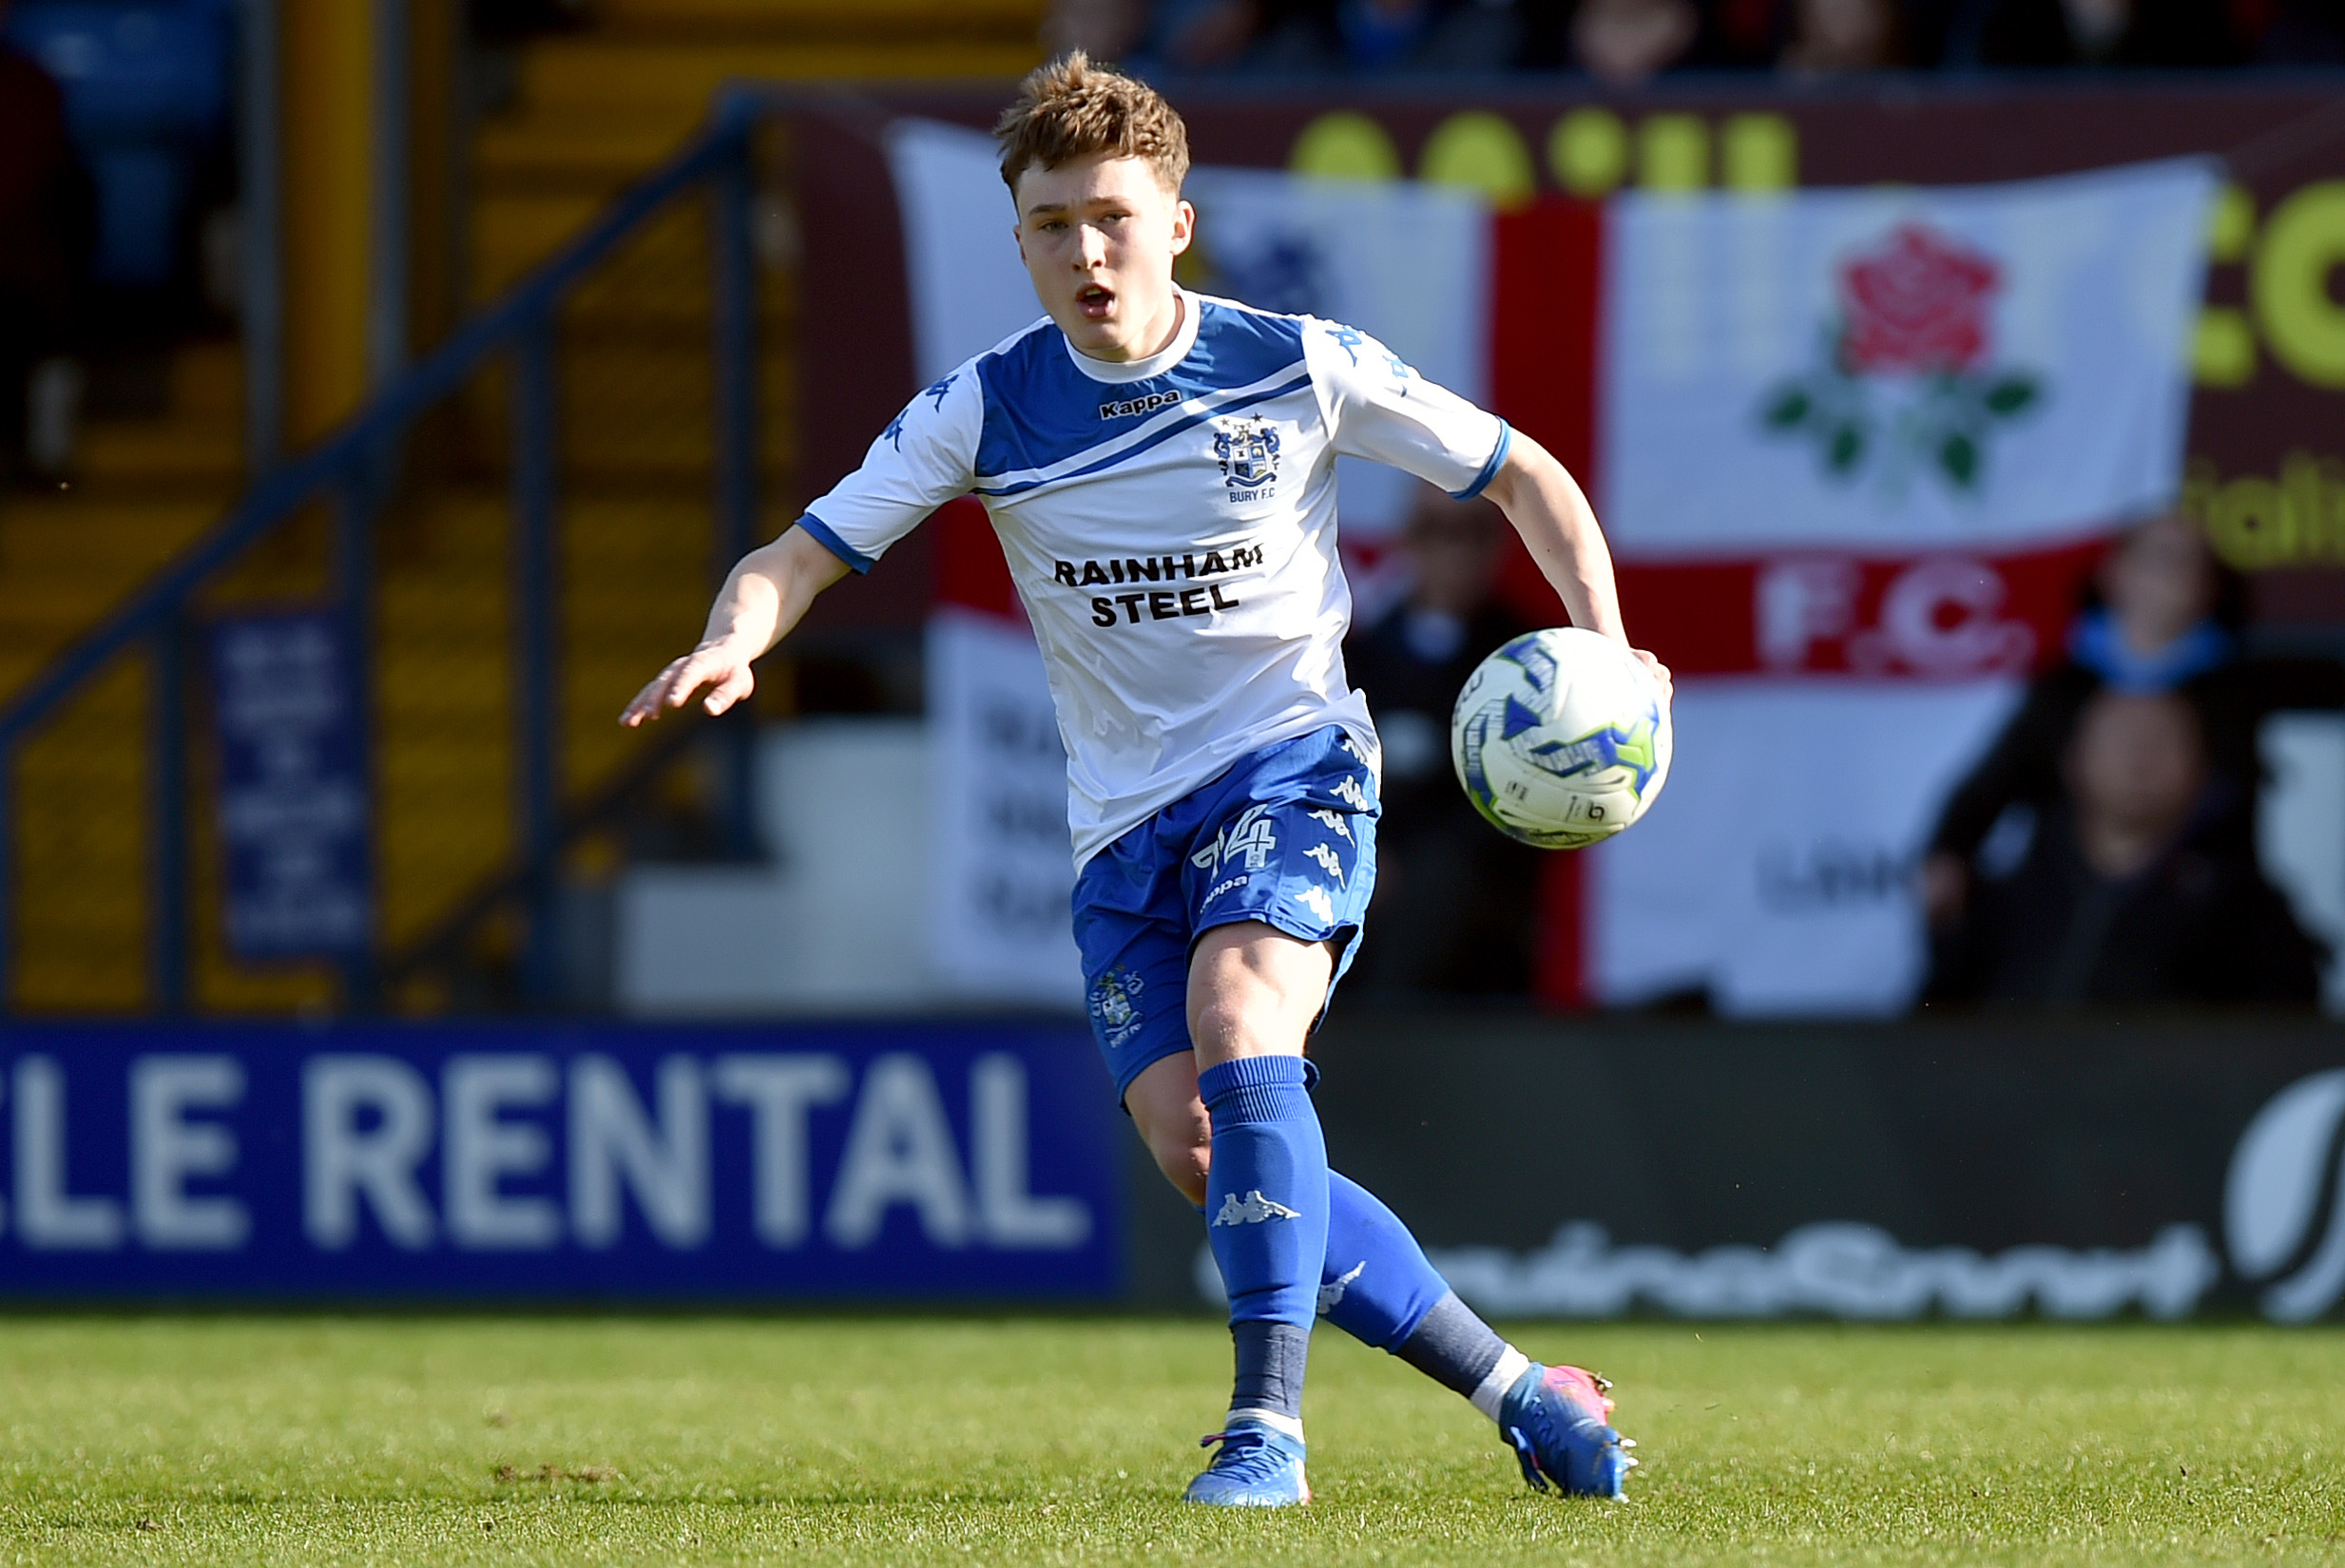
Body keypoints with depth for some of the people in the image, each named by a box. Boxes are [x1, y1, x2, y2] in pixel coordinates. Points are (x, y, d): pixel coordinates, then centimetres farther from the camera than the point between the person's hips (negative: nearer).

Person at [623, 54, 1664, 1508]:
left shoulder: (1300, 367, -6)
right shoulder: (985, 412, -2)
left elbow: (1525, 476, 5)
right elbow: (801, 555, -5)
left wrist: (1606, 649, -10)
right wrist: (733, 644, -28)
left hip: (1294, 762, -3)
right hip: (1126, 814, 3)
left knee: (1234, 1021, -31)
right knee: (1199, 1151, -12)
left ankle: (1268, 1429, -31)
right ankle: (1522, 1393, 1)